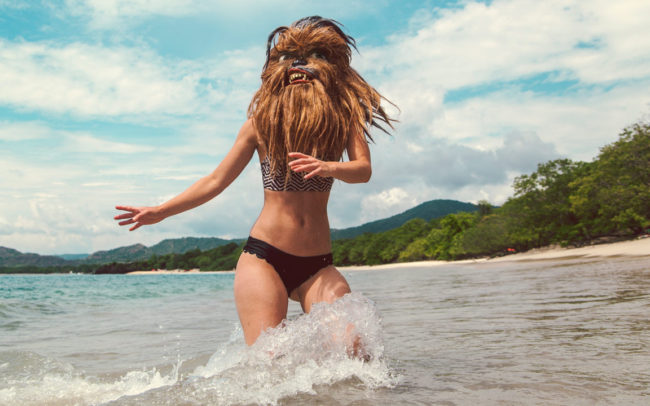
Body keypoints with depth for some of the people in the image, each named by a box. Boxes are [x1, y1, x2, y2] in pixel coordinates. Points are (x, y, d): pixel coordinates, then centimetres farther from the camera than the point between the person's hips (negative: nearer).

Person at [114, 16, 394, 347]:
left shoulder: (342, 118, 3)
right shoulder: (262, 121, 2)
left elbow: (364, 169, -13)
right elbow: (217, 180, 9)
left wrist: (329, 167, -35)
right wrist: (161, 212, 9)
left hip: (318, 265, 2)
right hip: (264, 257, -1)